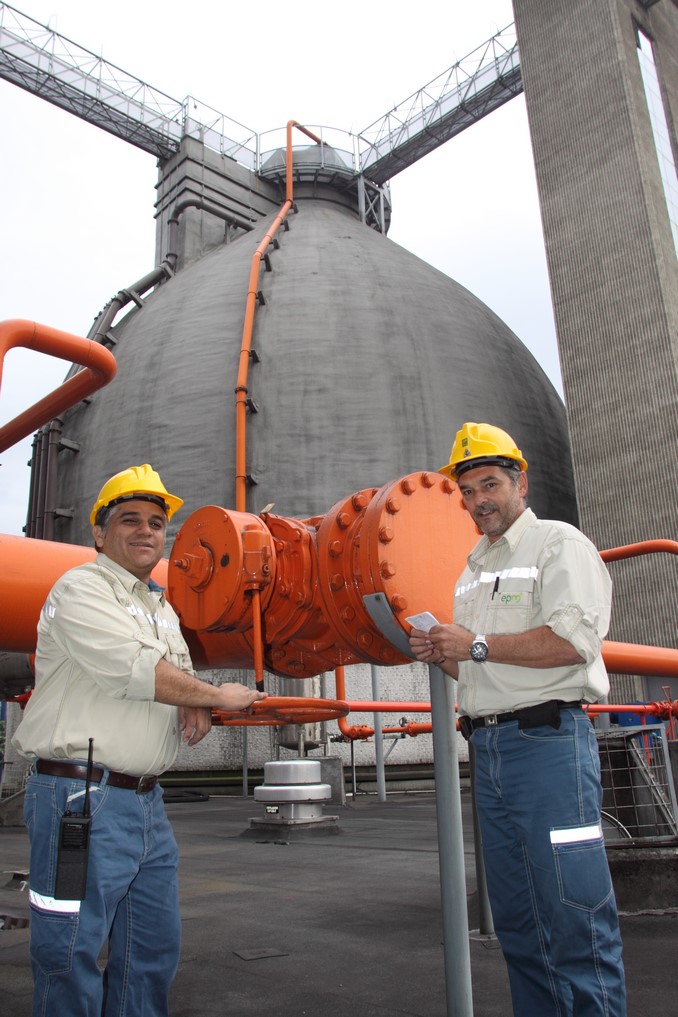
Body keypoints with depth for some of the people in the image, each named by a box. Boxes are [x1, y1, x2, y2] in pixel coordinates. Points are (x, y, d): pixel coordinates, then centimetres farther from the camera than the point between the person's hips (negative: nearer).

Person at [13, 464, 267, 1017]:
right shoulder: (81, 590, -8)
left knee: (154, 950, 15)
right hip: (81, 798, -8)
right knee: (73, 954, 0)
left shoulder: (162, 607, 19)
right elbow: (133, 668, -20)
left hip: (147, 801, 9)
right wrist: (214, 695, -9)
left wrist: (195, 708, 0)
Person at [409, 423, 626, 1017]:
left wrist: (477, 644, -13)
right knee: (516, 918, 14)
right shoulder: (474, 569, 22)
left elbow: (574, 639, -18)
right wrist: (440, 655, 6)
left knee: (574, 911, -6)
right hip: (487, 748, 8)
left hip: (547, 740, -8)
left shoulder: (558, 543, -3)